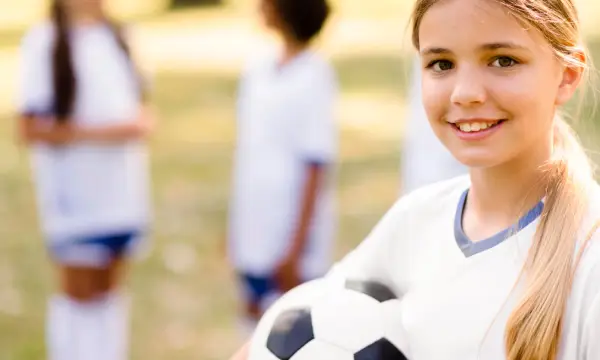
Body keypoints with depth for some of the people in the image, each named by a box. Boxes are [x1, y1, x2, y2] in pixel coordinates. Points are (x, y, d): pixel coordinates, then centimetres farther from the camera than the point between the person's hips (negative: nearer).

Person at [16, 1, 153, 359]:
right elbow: (31, 128, -13)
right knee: (79, 293, 4)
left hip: (124, 191, 6)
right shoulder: (45, 43, -10)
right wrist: (97, 134, -20)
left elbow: (140, 103, 18)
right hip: (76, 195, -5)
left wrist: (143, 122, -5)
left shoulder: (117, 36, 8)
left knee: (110, 289, 13)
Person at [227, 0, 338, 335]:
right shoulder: (259, 67, 5)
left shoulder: (314, 77, -14)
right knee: (255, 322, 14)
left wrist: (295, 250, -14)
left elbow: (316, 167, -14)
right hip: (253, 235, 6)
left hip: (293, 238, -6)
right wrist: (235, 226, 14)